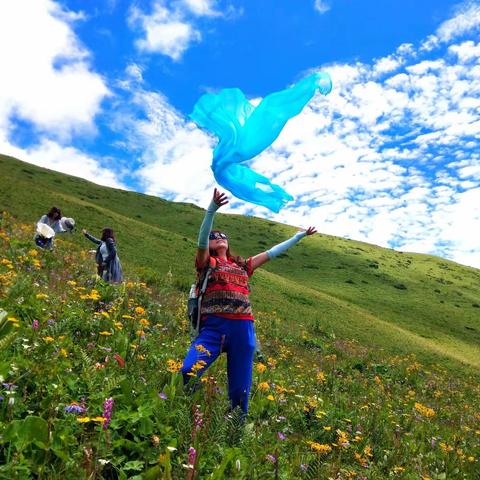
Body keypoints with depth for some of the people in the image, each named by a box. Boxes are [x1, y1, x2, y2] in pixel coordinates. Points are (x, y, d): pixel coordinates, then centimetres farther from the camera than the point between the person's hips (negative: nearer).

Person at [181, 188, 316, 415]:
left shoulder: (243, 266, 22)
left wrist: (299, 236, 35)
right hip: (214, 327, -4)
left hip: (243, 329, 4)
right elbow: (201, 240, -9)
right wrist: (212, 208, -24)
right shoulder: (206, 263, 11)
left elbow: (272, 252, 29)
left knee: (240, 388, 7)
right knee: (188, 372, -24)